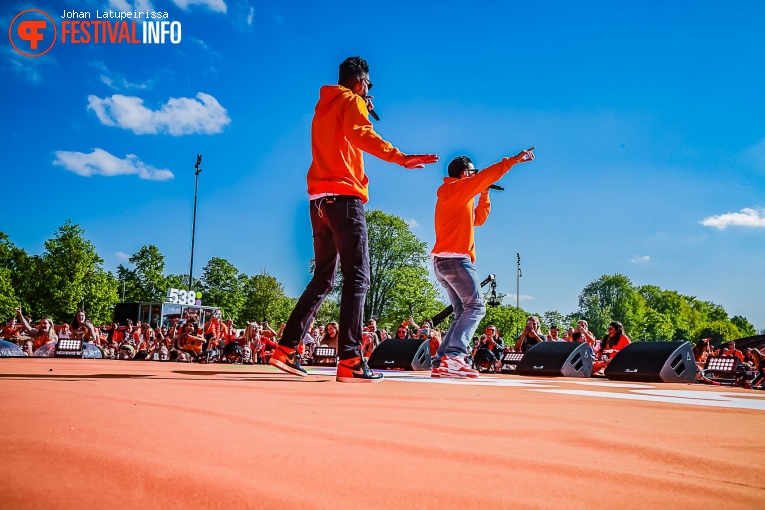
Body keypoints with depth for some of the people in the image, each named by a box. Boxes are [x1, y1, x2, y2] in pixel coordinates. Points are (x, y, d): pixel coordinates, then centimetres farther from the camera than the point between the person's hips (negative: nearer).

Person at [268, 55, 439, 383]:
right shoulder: (351, 101, 0)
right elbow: (361, 136, -20)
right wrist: (400, 158, -32)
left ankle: (286, 350, 11)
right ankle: (350, 362, -17)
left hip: (319, 199, 8)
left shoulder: (324, 106, 24)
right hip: (343, 196, -8)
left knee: (322, 278, 13)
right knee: (356, 278, -11)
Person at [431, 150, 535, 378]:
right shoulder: (455, 189, -3)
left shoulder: (461, 198, 24)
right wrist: (513, 160, -8)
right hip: (455, 258, -10)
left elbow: (478, 219, 32)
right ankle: (453, 357, -28)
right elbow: (485, 176, -11)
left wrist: (484, 195, 23)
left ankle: (440, 362, 1)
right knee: (475, 306, -16)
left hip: (443, 260, 10)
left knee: (463, 312, 9)